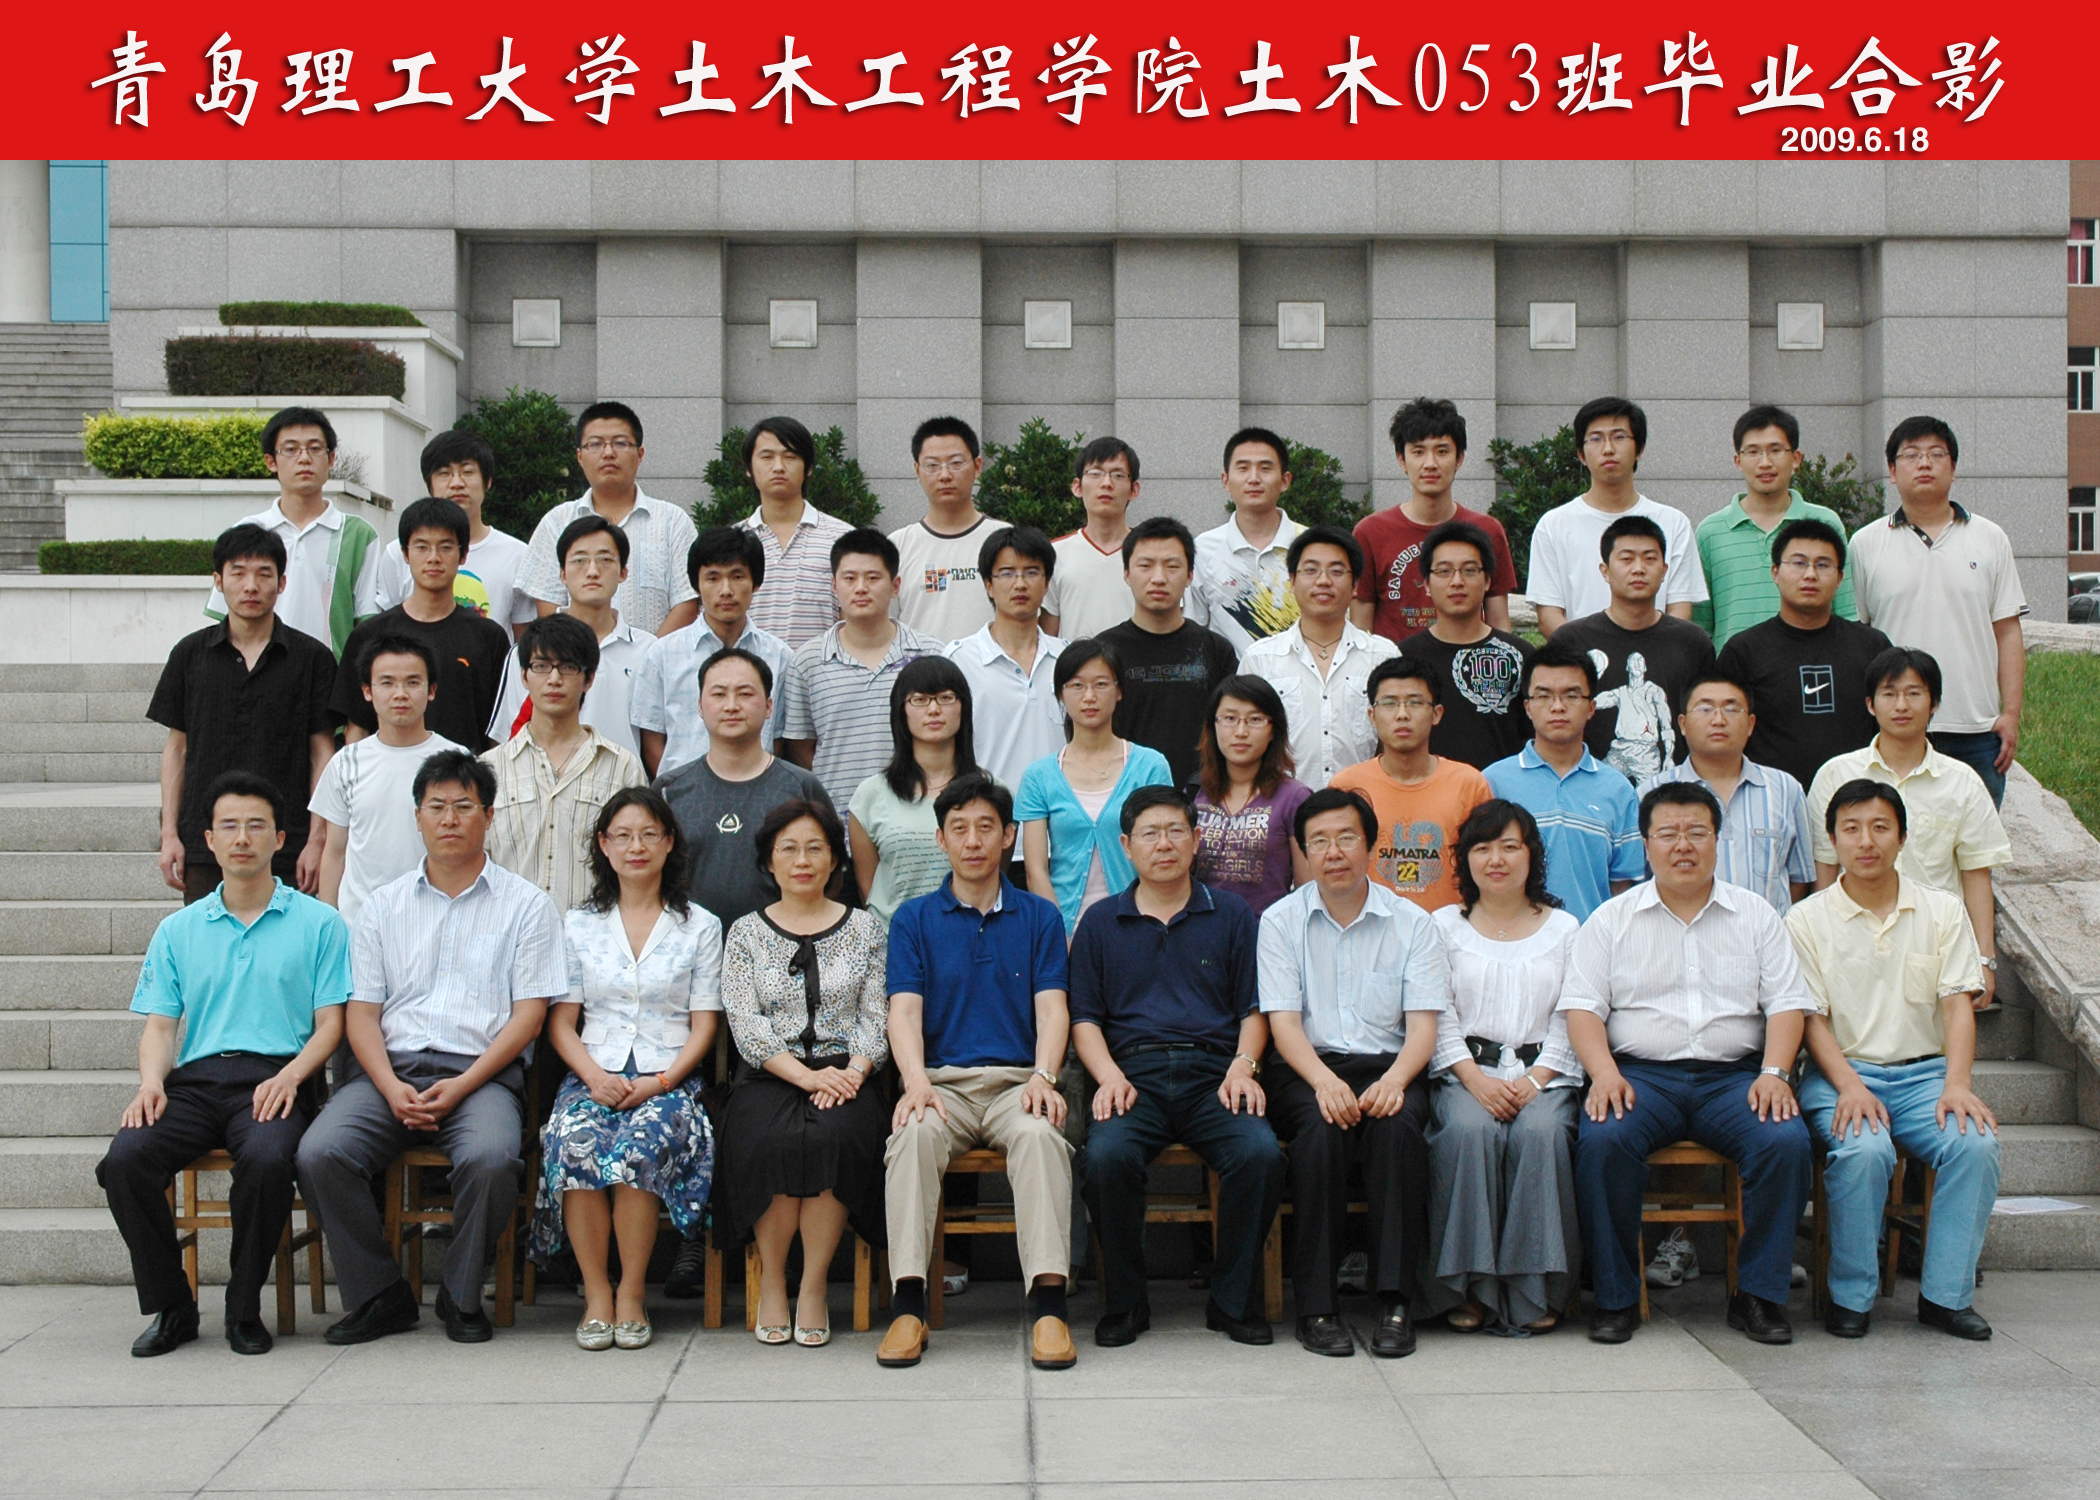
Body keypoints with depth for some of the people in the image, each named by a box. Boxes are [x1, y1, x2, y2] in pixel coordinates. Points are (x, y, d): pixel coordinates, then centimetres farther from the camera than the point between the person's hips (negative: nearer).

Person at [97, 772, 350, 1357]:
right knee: (124, 1160, -27)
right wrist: (151, 1081, -7)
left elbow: (330, 1023, 5)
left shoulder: (318, 923, 11)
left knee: (267, 1159, -35)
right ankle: (171, 1307, -8)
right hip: (195, 1078, 3)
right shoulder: (178, 930, 20)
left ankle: (245, 1309, -13)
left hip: (275, 1078, -3)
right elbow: (159, 1024, 14)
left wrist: (290, 1075, -14)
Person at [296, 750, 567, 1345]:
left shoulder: (525, 905, 10)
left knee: (490, 1158, -34)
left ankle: (461, 1296, -9)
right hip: (390, 1071, 3)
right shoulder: (385, 906, 18)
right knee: (320, 1153, -25)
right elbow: (362, 1011, 11)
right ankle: (381, 1295, -7)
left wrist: (461, 1085, -11)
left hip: (481, 1073, -3)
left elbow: (529, 1014, 2)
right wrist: (391, 1088, -8)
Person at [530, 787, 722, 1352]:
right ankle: (596, 1294, -21)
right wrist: (594, 1074, -11)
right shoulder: (578, 924, 15)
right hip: (594, 1075, 1)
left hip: (668, 1079, -1)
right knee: (573, 1143, -32)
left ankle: (631, 1293, -20)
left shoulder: (700, 926, 12)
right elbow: (561, 1023, 9)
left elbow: (703, 1026, 6)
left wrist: (661, 1082, -11)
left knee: (639, 1146, -34)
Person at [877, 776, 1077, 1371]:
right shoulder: (914, 918, 13)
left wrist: (1043, 1076, -16)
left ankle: (1048, 1302, -36)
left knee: (1040, 1134, -34)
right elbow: (905, 1010, 1)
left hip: (1017, 1080, 0)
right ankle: (908, 1305, -32)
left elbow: (1052, 1008, 4)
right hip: (941, 1078, 0)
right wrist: (916, 1082, -18)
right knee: (913, 1135, -33)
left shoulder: (1039, 917, 14)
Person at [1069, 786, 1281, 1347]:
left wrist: (1243, 1065, -5)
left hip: (1213, 1073, 0)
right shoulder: (1101, 922, 17)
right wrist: (1109, 1076, -6)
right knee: (1107, 1155, -33)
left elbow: (1254, 1009, 14)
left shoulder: (1230, 914, 17)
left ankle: (1234, 1300, -9)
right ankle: (1124, 1302, -11)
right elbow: (1084, 1017, 12)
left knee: (1261, 1152, -30)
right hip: (1133, 1072, 0)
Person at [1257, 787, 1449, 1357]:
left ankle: (1394, 1300, -28)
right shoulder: (1281, 921, 7)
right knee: (1322, 1129, -34)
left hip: (1387, 1067, 1)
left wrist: (1395, 1079, -21)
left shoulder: (1412, 922, 9)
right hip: (1307, 1069, 0)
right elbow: (1282, 1021, -2)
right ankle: (1315, 1305, -27)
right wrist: (1324, 1081, -22)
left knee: (1398, 1125, -33)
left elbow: (1423, 1023, 1)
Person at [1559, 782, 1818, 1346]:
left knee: (1786, 1140, -28)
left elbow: (1787, 1003, 8)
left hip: (1734, 1075, 1)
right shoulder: (1612, 919, 11)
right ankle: (1615, 1297, -16)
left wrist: (1773, 1073, -9)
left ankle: (1759, 1294, -12)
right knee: (1602, 1140, -31)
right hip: (1640, 1072, -1)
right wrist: (1605, 1074, -14)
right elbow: (1582, 1006, 3)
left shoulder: (1756, 916, 15)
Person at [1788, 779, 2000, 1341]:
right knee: (1863, 1151, -33)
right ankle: (1851, 1296, -14)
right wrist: (1849, 1086, -19)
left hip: (1924, 1070, 2)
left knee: (1976, 1143, -28)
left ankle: (1946, 1294, -14)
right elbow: (1811, 1018, -2)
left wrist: (1957, 1083, -15)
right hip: (1843, 1073, -2)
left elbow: (1958, 1003, 3)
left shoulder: (1942, 912, 10)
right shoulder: (1807, 921, 4)